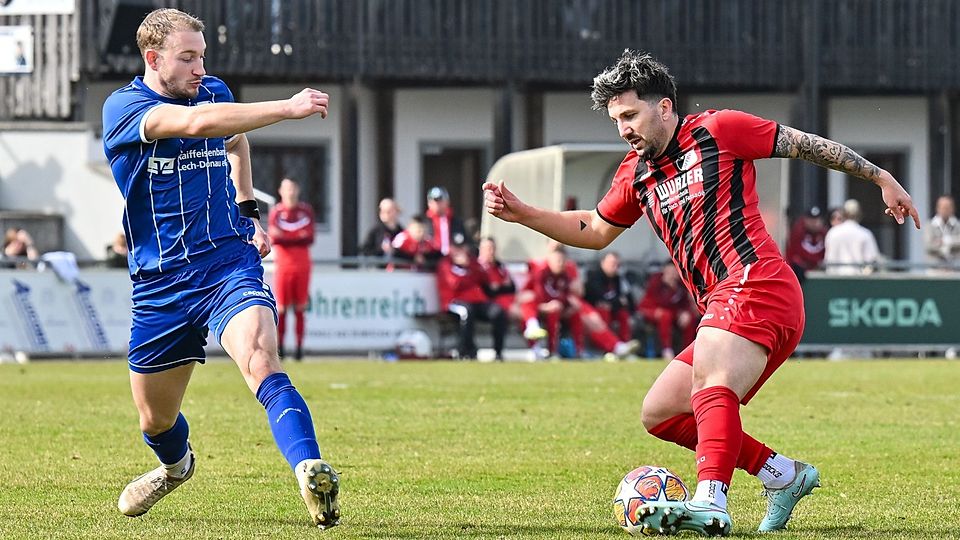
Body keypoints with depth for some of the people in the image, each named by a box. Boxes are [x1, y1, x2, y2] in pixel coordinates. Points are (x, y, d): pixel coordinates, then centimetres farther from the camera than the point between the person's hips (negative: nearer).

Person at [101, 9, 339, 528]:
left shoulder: (214, 92, 5)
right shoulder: (122, 108, -12)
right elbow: (197, 122, -33)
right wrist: (286, 108, -37)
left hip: (229, 265, 1)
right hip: (159, 285, 0)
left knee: (262, 363, -29)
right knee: (156, 418, 15)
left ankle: (311, 475, -49)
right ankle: (176, 465, 51)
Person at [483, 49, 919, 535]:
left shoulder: (718, 130, 0)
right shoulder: (636, 173, 20)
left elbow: (806, 145, 7)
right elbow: (596, 231, 33)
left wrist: (881, 178, 12)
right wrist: (520, 213, 22)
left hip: (754, 289, -9)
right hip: (721, 308, 9)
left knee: (710, 381, -32)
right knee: (659, 413, 9)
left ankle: (711, 503, -52)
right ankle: (782, 476, 10)